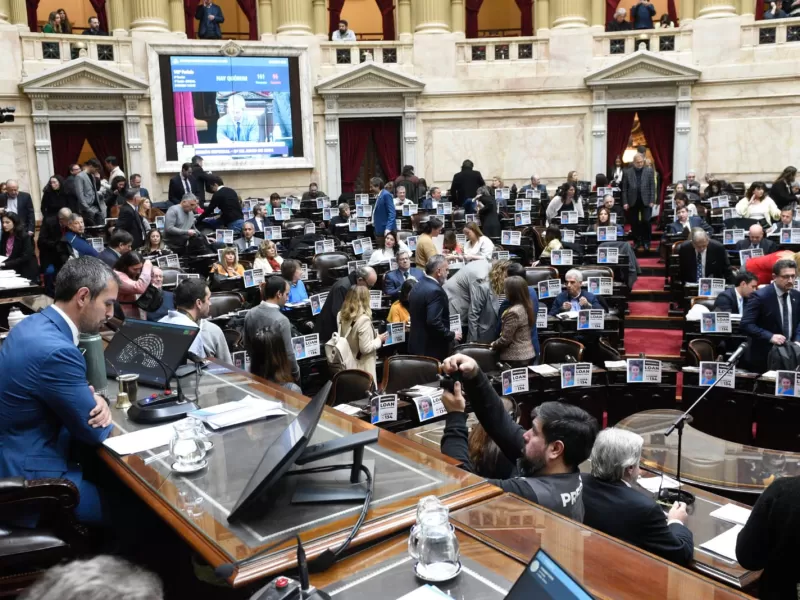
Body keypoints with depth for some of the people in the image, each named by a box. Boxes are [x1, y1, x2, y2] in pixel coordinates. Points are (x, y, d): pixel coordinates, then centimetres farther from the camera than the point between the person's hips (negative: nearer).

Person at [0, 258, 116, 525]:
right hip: (31, 477, -10)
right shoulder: (56, 350, -28)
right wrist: (98, 409, 4)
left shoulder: (35, 324, 2)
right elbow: (96, 432, -17)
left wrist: (95, 400, -6)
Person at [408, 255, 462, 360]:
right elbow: (434, 322, -27)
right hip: (431, 348, -10)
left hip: (416, 344, 10)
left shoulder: (417, 286, 9)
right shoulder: (435, 291, -20)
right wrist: (451, 335, -13)